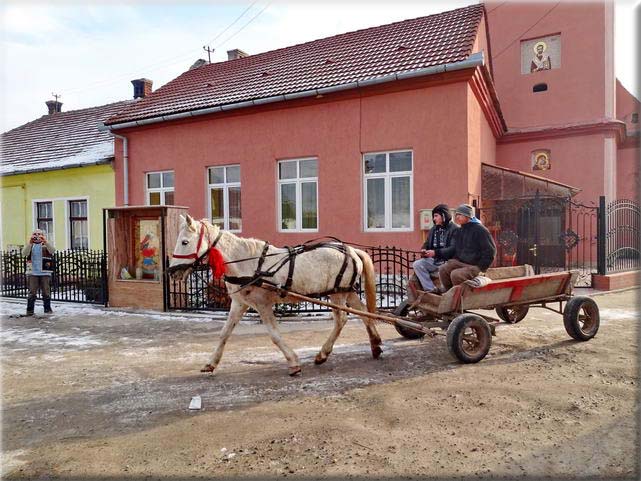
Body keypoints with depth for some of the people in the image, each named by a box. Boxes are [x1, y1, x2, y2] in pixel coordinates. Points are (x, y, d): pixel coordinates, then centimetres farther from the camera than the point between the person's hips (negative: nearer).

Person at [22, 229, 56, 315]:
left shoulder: (46, 245, 8)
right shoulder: (30, 245, 11)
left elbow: (52, 251, -12)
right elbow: (24, 253, -7)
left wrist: (45, 242, -27)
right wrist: (30, 243, -21)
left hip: (45, 272, 0)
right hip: (32, 273, 0)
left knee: (46, 291, 4)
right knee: (32, 292, -1)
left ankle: (47, 308, 12)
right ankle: (30, 310, 4)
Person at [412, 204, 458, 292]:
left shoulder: (454, 229, -6)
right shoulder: (434, 229, 18)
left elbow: (453, 249, -17)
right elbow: (427, 243, 24)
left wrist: (436, 252, -23)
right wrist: (424, 250, -1)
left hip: (448, 260, -7)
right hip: (434, 260, 7)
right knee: (417, 264, -14)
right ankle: (431, 290, -18)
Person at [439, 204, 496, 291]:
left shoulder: (479, 230, -10)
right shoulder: (460, 231, 15)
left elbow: (490, 250, -11)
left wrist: (480, 267, -14)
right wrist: (454, 260, 7)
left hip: (474, 265, -7)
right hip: (460, 262, 8)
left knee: (456, 274, -29)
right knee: (443, 269, -14)